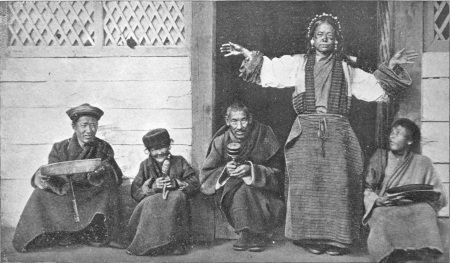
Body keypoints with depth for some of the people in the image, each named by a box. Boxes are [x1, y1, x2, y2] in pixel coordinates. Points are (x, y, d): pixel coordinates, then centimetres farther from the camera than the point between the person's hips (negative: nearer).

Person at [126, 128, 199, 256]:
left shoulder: (179, 161, 12)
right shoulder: (145, 165, 14)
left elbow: (195, 185, 3)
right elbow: (135, 191, 4)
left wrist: (176, 183, -13)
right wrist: (153, 186, -13)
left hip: (175, 203, 0)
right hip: (151, 202, 1)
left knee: (177, 197, -34)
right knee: (151, 203, -33)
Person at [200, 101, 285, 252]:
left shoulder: (264, 135, -11)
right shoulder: (221, 141, -5)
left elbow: (276, 172, -9)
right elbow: (206, 175, -2)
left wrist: (251, 169, -26)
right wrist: (225, 170, -22)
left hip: (262, 190, -1)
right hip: (231, 189, 2)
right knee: (239, 187, -32)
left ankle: (258, 234, -19)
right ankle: (246, 232, -22)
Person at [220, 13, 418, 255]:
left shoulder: (347, 69, 17)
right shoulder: (298, 64, 14)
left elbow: (374, 87, 21)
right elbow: (269, 70, 8)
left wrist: (391, 66, 14)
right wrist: (247, 54, 0)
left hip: (337, 133, 1)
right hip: (306, 132, 0)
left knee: (337, 184, -6)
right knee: (307, 185, -5)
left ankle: (336, 239, 2)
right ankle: (312, 238, 3)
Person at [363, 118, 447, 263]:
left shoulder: (423, 163, 15)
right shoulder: (380, 160, 17)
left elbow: (440, 197, 11)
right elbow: (366, 190, 11)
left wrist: (417, 195, -10)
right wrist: (377, 200, -11)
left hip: (416, 207, 0)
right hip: (384, 208, 0)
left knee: (425, 212, -34)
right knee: (385, 219, -35)